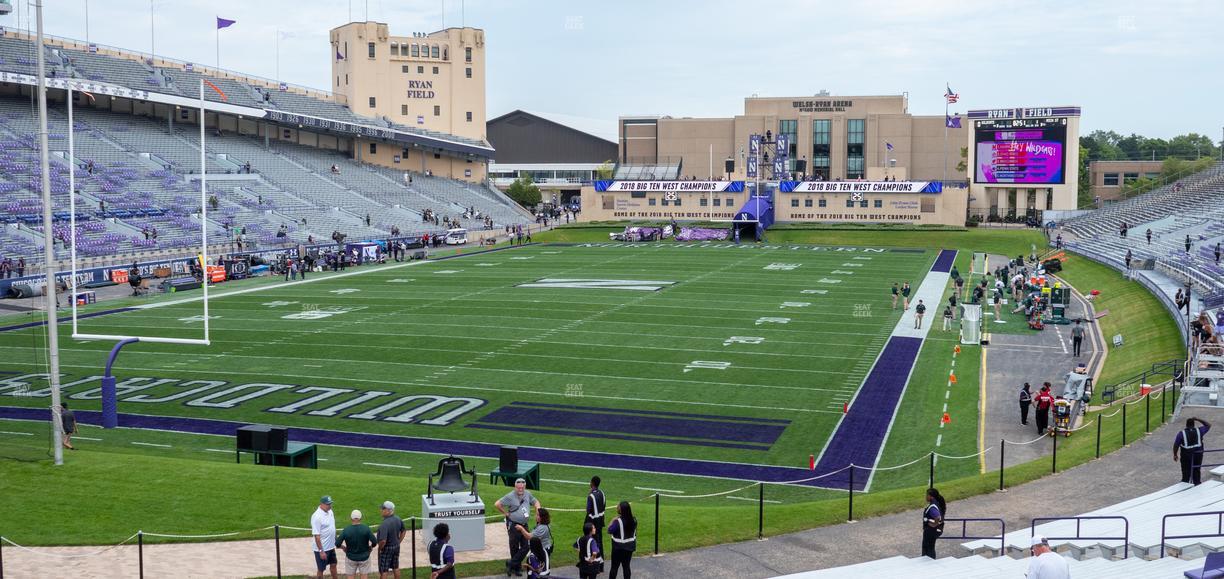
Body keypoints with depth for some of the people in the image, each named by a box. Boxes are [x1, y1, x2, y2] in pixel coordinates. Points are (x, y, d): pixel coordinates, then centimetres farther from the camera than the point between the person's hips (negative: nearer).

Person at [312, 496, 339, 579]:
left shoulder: (330, 511, 2)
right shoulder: (317, 517, -24)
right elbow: (317, 536, -23)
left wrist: (336, 542, 17)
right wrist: (321, 551, -23)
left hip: (331, 546, 8)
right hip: (322, 548, -8)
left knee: (333, 565, 19)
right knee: (321, 570, 5)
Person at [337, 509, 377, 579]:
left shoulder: (346, 530, -14)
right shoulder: (366, 528, -15)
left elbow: (337, 544, -13)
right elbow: (374, 542, -18)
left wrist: (343, 547, 7)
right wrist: (370, 547, 3)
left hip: (351, 558, 0)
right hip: (364, 557, 0)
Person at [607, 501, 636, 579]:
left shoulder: (618, 521, -22)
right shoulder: (633, 520, -4)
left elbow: (609, 531, -16)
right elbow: (634, 533, 6)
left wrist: (613, 521, -8)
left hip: (618, 548, -5)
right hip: (629, 547, 5)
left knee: (614, 567, 7)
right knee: (626, 566, 12)